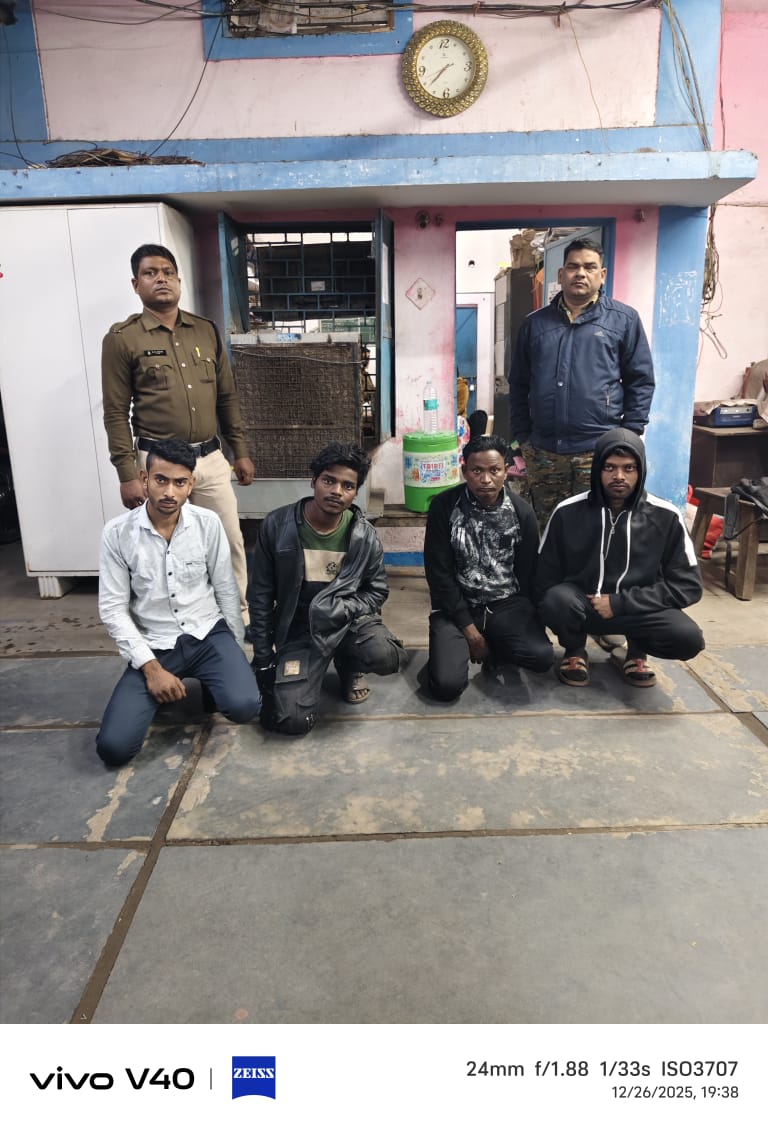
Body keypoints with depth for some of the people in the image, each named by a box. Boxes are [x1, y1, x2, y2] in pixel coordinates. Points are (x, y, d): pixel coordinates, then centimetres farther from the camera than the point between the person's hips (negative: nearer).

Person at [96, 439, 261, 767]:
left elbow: (226, 589, 3)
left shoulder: (208, 523, -7)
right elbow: (113, 610, -7)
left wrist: (235, 649, 4)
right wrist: (151, 666, -14)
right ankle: (161, 685, 15)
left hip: (208, 634, 0)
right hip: (154, 646, 0)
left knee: (243, 706, -27)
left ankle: (210, 682, 9)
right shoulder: (117, 533, -9)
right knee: (113, 747, -15)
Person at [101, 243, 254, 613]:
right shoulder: (122, 339, -4)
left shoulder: (206, 331, 9)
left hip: (211, 458, 4)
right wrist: (128, 474, -11)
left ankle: (239, 612, 27)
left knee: (230, 541, 10)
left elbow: (227, 397, 13)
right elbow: (116, 413, -6)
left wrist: (240, 451, 11)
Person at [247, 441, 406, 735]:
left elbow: (377, 590, 2)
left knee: (386, 657, -33)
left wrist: (340, 611, -19)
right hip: (298, 628, -1)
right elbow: (260, 595, -3)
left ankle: (349, 664, 7)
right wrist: (263, 659, -3)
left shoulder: (364, 535, -8)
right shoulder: (277, 525, -10)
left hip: (349, 619, 1)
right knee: (292, 721, -19)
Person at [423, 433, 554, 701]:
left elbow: (528, 573, 4)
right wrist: (469, 628, -12)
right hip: (457, 607, -1)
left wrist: (529, 623, -3)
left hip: (507, 604, 2)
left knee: (541, 657, -26)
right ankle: (454, 648, 12)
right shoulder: (444, 507, -9)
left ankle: (493, 647, 6)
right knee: (447, 685, -22)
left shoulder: (522, 512, -3)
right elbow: (439, 573, -9)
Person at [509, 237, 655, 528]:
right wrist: (523, 437, 7)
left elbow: (641, 381, 3)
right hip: (543, 452, 3)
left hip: (600, 452, -3)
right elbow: (518, 384, 14)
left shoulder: (624, 319, 5)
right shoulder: (536, 323, 13)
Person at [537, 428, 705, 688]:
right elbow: (544, 578, -4)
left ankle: (636, 654, 8)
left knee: (688, 638, -29)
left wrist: (620, 603, -17)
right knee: (557, 601, -36)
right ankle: (575, 652, 1)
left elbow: (688, 586, -9)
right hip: (580, 604, 0)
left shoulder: (666, 517, -9)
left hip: (636, 609, 1)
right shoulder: (568, 512, -10)